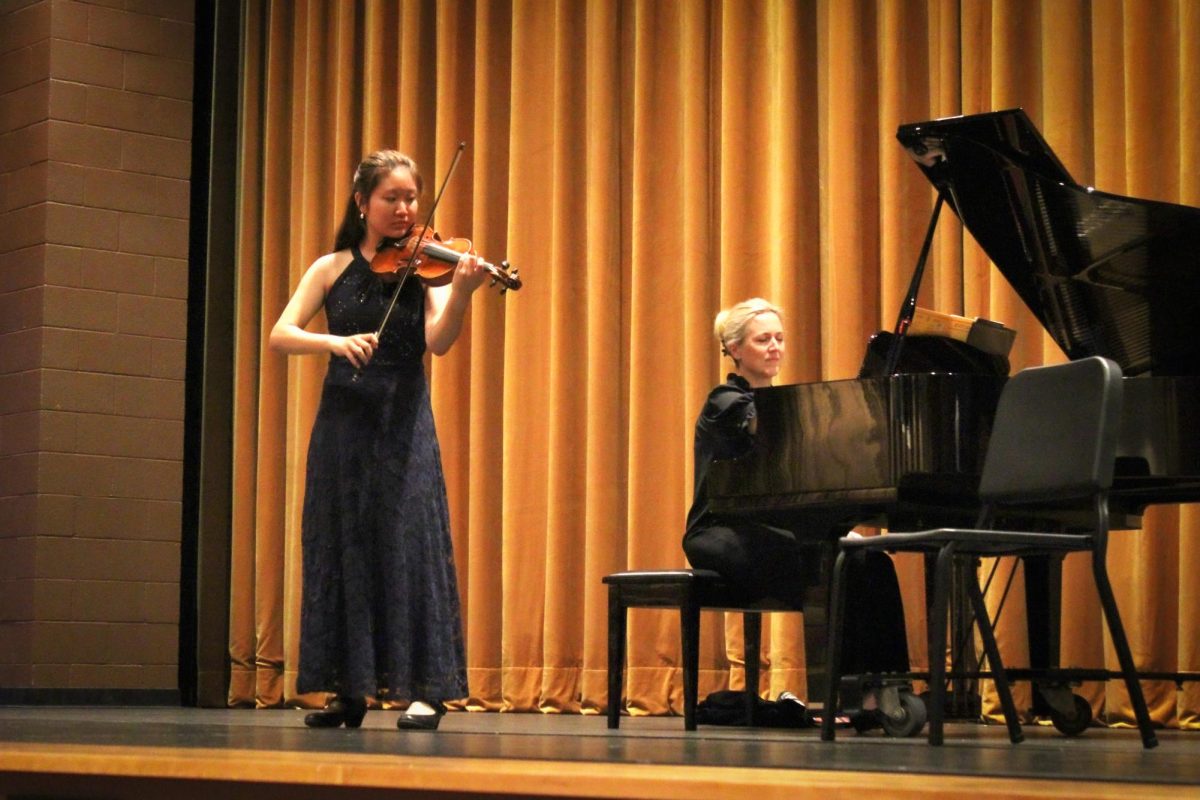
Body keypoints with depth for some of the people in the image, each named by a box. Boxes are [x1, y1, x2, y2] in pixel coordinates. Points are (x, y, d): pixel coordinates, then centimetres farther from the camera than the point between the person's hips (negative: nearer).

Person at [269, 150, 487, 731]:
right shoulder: (332, 269, 7)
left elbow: (438, 341, -12)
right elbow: (280, 336, -3)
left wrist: (461, 292, -31)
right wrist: (335, 341, -21)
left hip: (403, 423, -2)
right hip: (343, 422, 2)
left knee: (410, 543, -8)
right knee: (342, 547, 4)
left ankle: (426, 689, -6)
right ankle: (349, 689, 12)